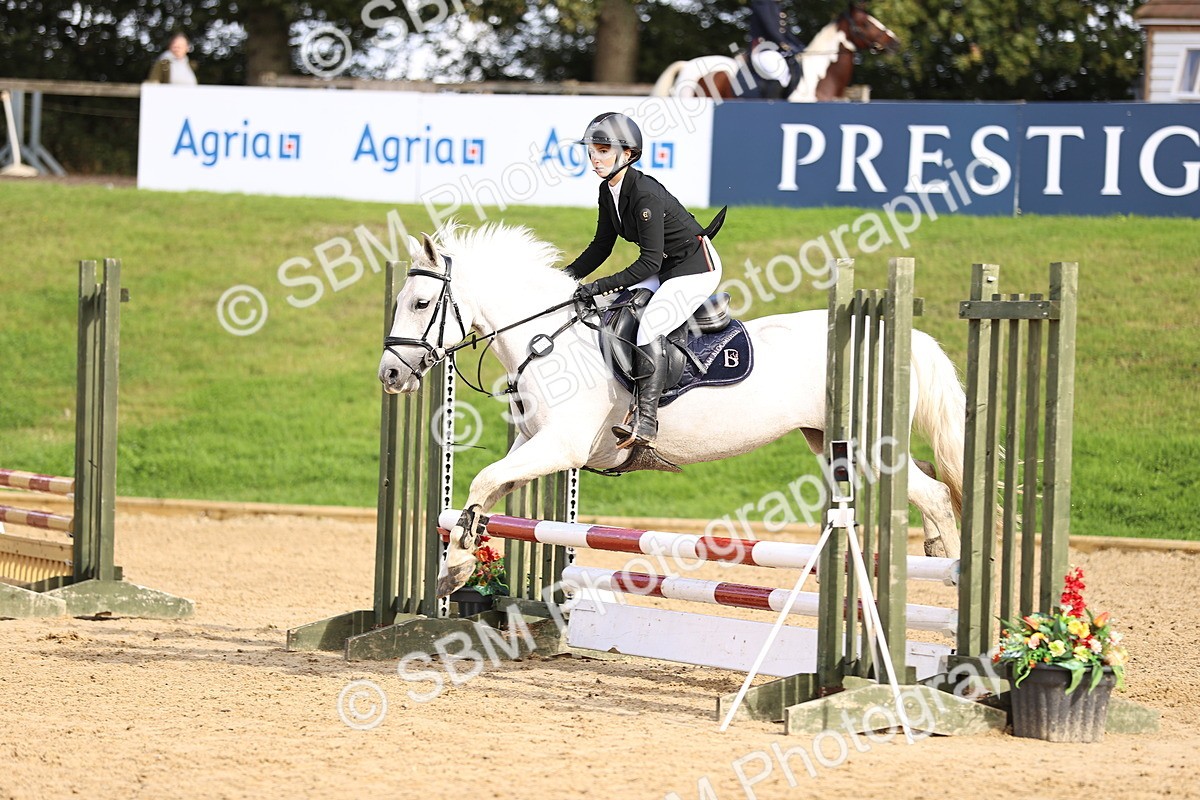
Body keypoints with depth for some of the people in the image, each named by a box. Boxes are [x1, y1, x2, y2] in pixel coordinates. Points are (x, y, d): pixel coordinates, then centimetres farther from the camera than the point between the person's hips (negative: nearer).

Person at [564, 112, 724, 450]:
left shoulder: (645, 194, -28)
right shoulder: (608, 191, 0)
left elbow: (650, 261, -29)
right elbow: (601, 247, 11)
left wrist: (600, 286, -31)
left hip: (696, 267, -10)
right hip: (665, 269, 10)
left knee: (650, 327, -25)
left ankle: (646, 423, -29)